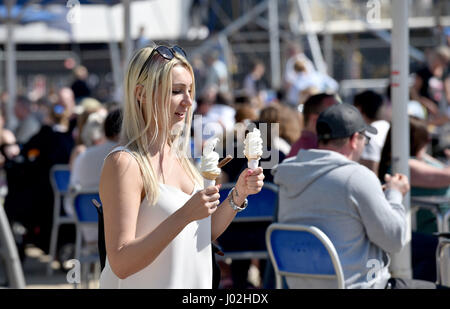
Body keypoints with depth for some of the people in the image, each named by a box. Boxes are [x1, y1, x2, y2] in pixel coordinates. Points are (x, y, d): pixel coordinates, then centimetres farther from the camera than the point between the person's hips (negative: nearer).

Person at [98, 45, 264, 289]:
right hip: (141, 286, -7)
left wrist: (239, 194, -3)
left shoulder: (178, 155, 5)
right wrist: (184, 215, -30)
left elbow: (206, 233, 11)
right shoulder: (124, 163, -18)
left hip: (194, 284, 7)